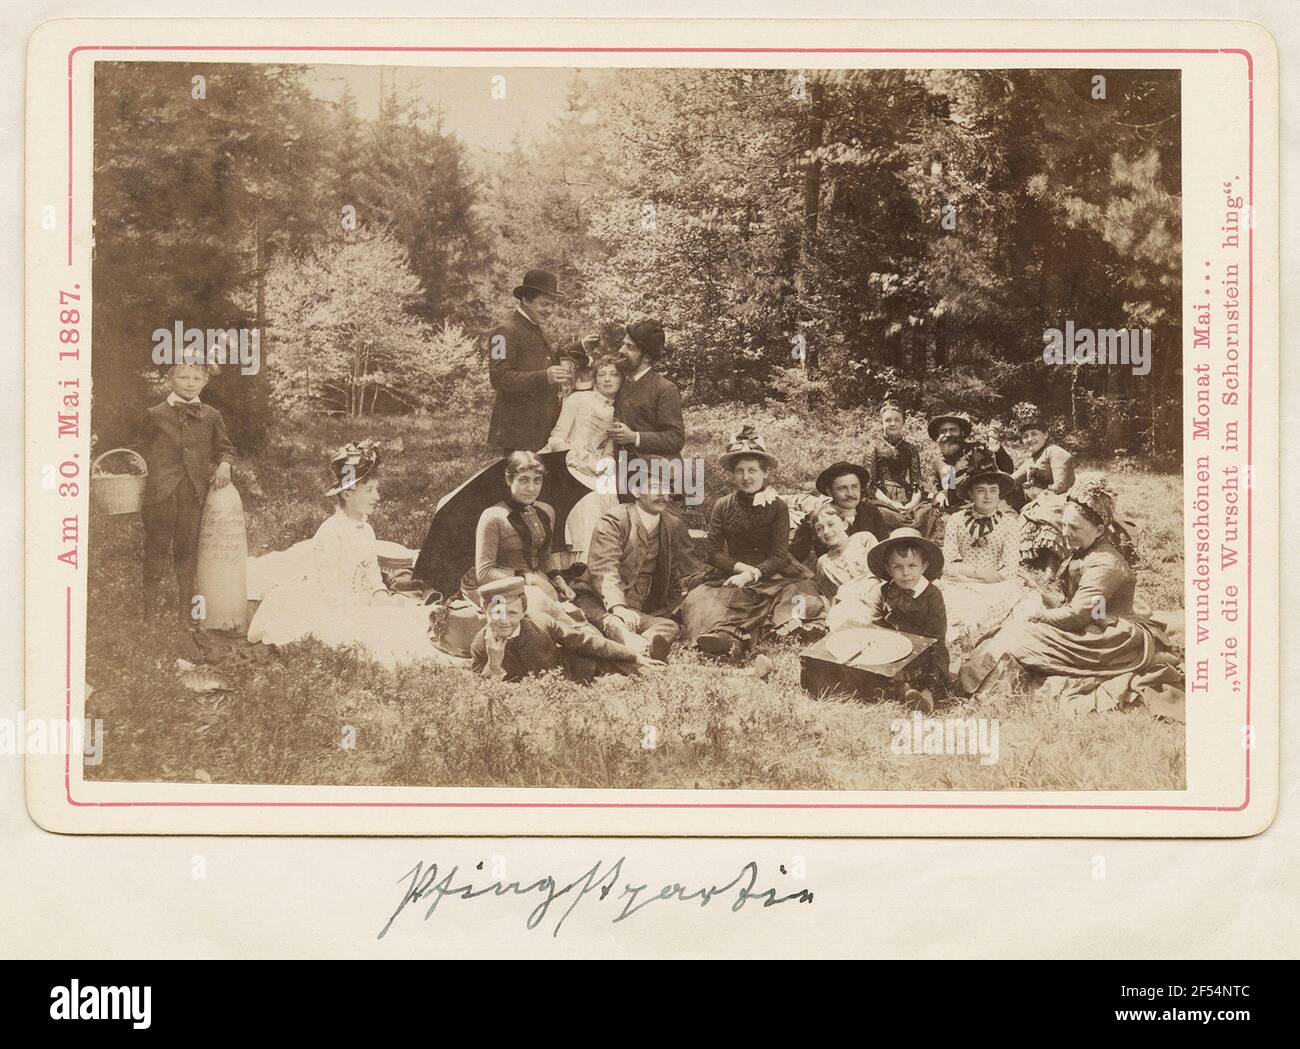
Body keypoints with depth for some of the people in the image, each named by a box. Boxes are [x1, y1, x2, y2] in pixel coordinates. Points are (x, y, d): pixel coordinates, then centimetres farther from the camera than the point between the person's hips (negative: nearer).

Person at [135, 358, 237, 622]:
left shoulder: (211, 417, 8)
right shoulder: (155, 414, 4)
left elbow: (225, 448, 16)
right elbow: (140, 449, 10)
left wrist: (224, 464, -3)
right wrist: (139, 465, -8)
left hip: (195, 493, 2)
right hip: (161, 492, -2)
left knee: (187, 551, 8)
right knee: (157, 548, 4)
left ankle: (185, 613, 16)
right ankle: (150, 607, 14)